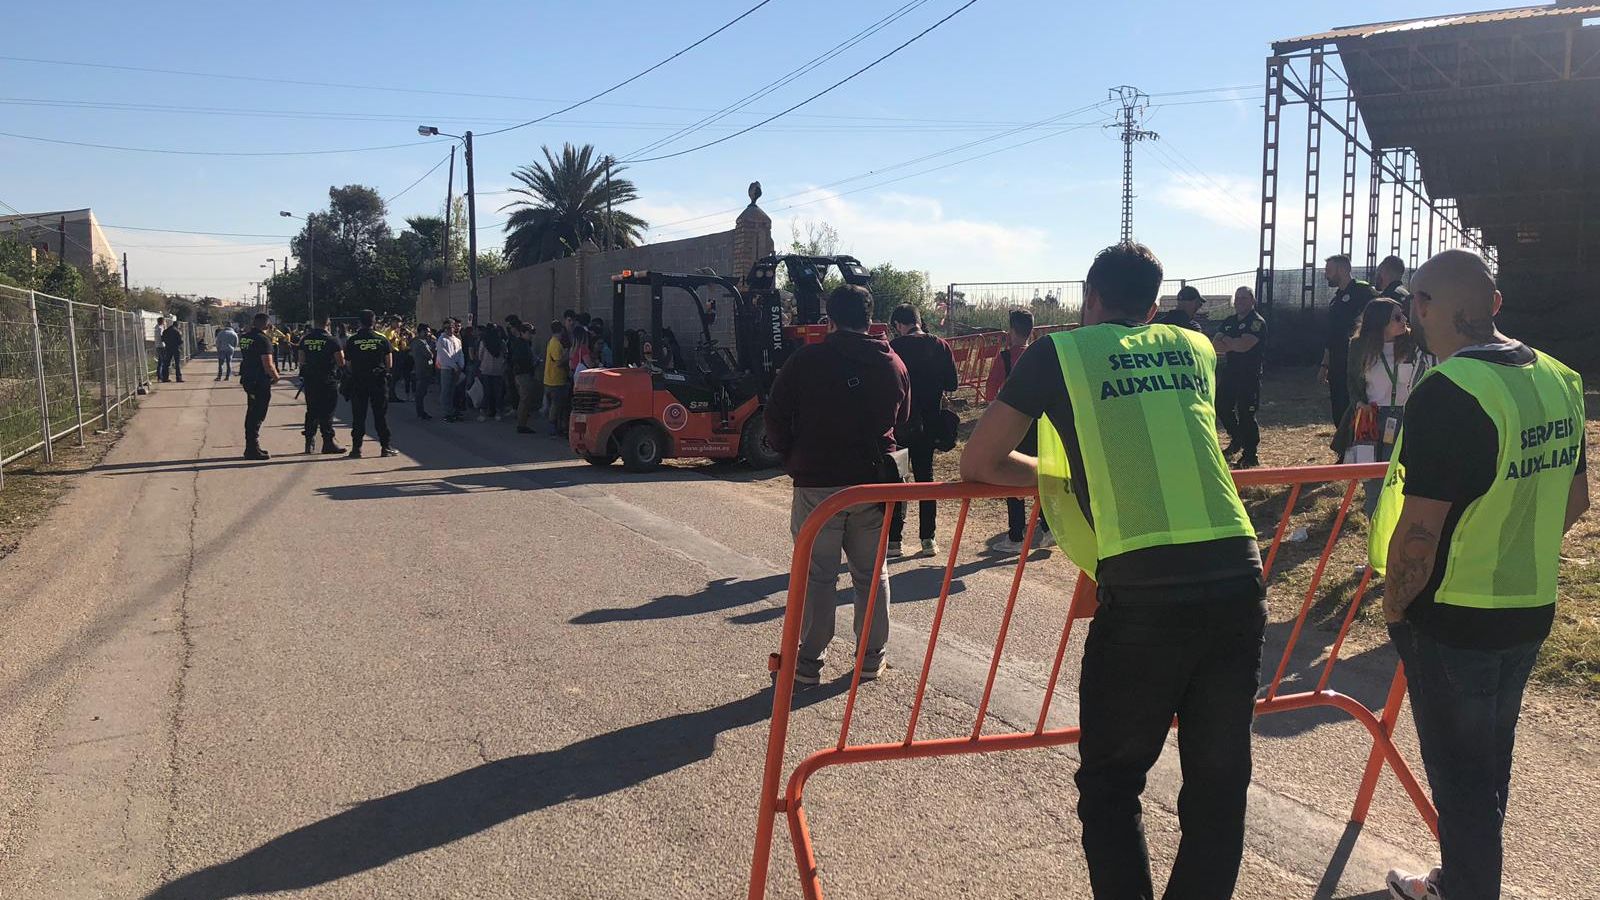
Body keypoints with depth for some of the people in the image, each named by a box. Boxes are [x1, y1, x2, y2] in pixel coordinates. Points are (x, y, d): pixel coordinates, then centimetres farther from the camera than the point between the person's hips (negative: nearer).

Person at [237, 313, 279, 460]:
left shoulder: (244, 337, 7)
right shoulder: (263, 339, -17)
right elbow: (268, 365, -21)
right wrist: (276, 376, -4)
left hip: (247, 379, 8)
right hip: (261, 381, -8)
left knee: (252, 413, 17)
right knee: (258, 415, -3)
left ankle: (251, 447, 26)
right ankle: (252, 449, -2)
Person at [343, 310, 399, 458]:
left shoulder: (352, 341, -3)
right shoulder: (382, 340, -2)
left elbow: (348, 364, 0)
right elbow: (390, 364, 0)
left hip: (358, 382, 0)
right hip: (379, 382, 0)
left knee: (358, 416, 5)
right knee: (381, 415, 6)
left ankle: (356, 447, 5)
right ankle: (386, 447, 7)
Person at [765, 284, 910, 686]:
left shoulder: (807, 359, -7)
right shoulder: (893, 364, 4)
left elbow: (776, 417, -4)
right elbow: (902, 419, 16)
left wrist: (791, 458, 9)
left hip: (817, 483, -3)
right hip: (874, 483, 3)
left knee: (817, 574, 4)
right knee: (872, 572, 14)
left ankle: (808, 662, 9)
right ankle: (872, 657, 21)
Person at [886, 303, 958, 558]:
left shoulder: (893, 347, -12)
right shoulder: (940, 346, -1)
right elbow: (952, 384, 0)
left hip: (899, 424, -3)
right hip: (930, 422, 3)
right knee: (925, 475, 13)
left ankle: (894, 539, 6)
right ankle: (928, 539, 13)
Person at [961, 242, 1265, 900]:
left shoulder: (1060, 352, 9)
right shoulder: (1195, 348, 21)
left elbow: (978, 462, 13)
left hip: (1143, 591, -4)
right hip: (1238, 578, 5)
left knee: (1111, 784, 12)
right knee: (1220, 782, 16)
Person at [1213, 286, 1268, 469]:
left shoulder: (1257, 322, -10)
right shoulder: (1230, 321, 14)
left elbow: (1244, 345, -23)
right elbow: (1215, 345, 2)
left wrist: (1227, 341, -6)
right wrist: (1235, 345, -14)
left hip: (1249, 374, -8)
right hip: (1229, 372, 8)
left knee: (1246, 414, -7)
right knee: (1221, 406, 14)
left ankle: (1250, 455, 2)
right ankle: (1237, 440, 35)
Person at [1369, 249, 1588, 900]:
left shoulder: (1446, 394, -25)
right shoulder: (1557, 379, 2)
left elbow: (1418, 531, -26)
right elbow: (1573, 500, 12)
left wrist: (1394, 605, -11)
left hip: (1453, 621, -8)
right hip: (1530, 610, 9)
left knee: (1459, 776, 8)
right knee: (1489, 764, 23)